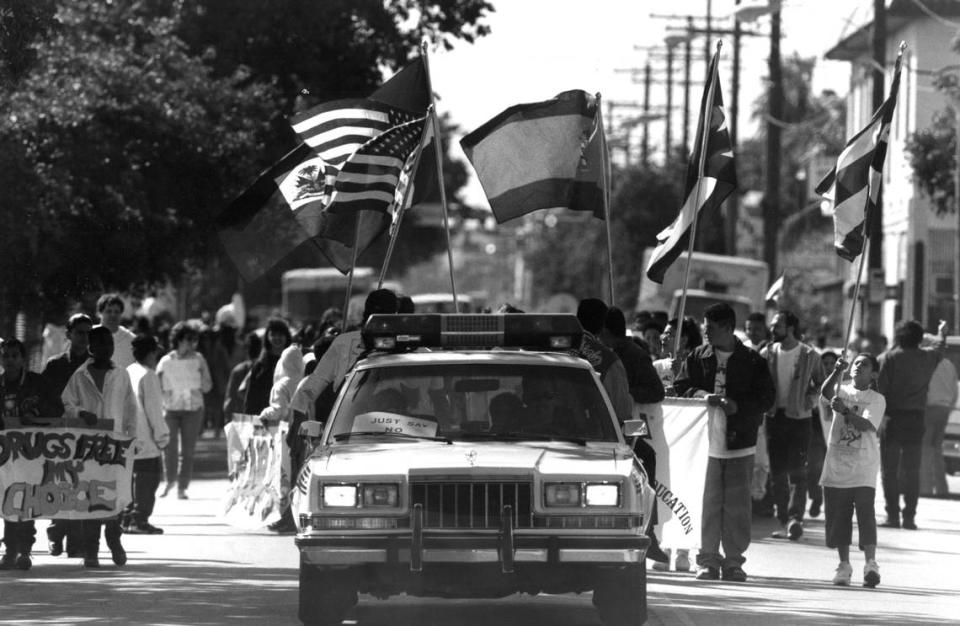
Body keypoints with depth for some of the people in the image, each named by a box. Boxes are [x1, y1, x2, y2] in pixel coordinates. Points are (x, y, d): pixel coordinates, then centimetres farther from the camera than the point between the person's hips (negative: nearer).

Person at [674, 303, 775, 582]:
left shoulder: (752, 361, 3)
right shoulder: (698, 357, 9)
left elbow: (766, 398, 0)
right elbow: (680, 388, 7)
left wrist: (736, 405, -14)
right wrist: (702, 395, -13)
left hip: (739, 443, -1)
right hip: (705, 441, 1)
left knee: (737, 504, 0)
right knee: (708, 502, 0)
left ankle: (733, 561, 6)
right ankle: (708, 560, 5)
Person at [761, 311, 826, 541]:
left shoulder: (810, 356, -2)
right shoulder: (767, 354, 5)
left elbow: (821, 384, 9)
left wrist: (812, 397, -8)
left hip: (799, 418, -3)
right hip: (774, 416, 3)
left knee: (797, 471, -12)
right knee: (777, 472, 5)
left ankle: (795, 518, -18)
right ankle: (784, 521, 12)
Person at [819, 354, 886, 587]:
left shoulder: (876, 400, 3)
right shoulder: (842, 391, 9)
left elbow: (866, 425, -13)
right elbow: (825, 393, -14)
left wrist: (844, 411, -28)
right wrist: (837, 373, -29)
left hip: (863, 466, -3)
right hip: (837, 464, 3)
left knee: (865, 511, -14)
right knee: (838, 516, 5)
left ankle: (871, 564, -19)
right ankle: (844, 565, 16)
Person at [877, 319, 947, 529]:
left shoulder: (888, 358, -6)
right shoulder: (928, 358, 4)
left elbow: (878, 389, -12)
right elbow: (940, 350, 29)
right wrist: (943, 333, 50)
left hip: (892, 418, -3)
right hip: (916, 419, 3)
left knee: (889, 470, 3)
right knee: (912, 471, 8)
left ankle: (892, 515, -1)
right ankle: (909, 517, 5)